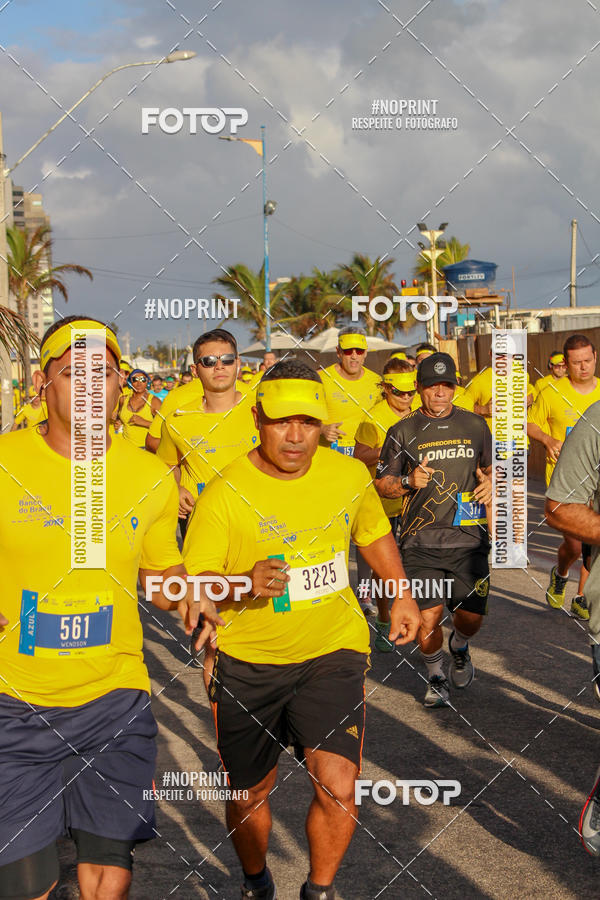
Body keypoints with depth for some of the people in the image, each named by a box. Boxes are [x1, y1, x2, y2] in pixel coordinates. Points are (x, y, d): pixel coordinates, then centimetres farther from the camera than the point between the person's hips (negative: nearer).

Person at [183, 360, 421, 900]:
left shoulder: (350, 475, -4)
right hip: (248, 660, -1)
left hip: (333, 652, 1)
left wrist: (401, 594, 17)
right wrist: (245, 584, -33)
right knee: (250, 792, 14)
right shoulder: (224, 494, -16)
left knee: (338, 791, -11)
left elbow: (375, 533, 17)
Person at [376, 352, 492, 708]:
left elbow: (494, 465, 22)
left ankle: (459, 646, 37)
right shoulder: (403, 432, 3)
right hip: (421, 543, -1)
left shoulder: (475, 425, 9)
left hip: (469, 539, 2)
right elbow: (382, 485, 7)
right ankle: (436, 677, 21)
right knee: (428, 616, -7)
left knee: (472, 615, 0)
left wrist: (491, 481, -1)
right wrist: (408, 482, -13)